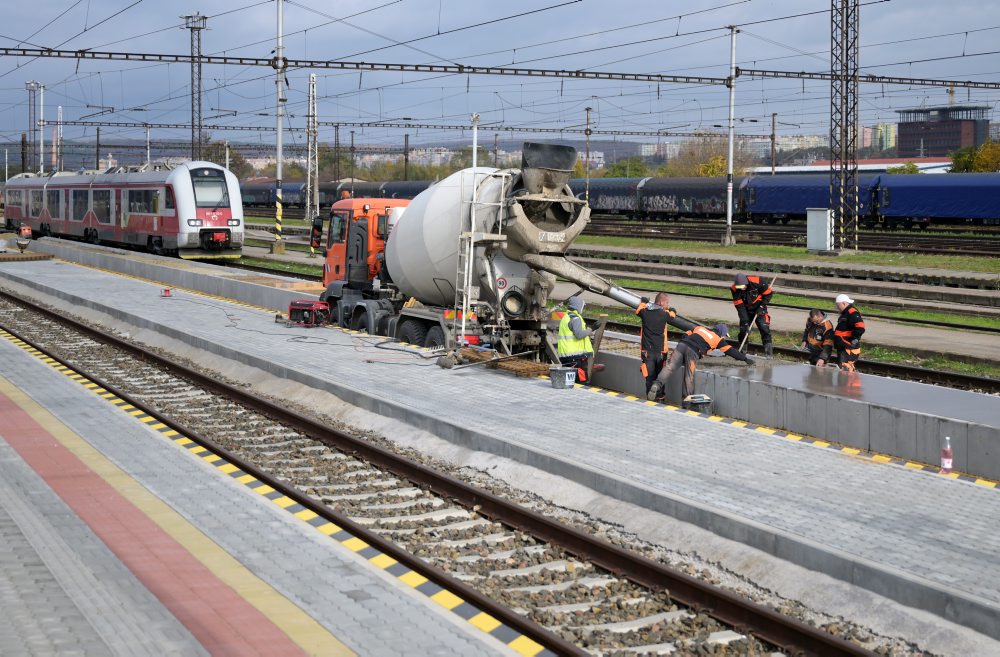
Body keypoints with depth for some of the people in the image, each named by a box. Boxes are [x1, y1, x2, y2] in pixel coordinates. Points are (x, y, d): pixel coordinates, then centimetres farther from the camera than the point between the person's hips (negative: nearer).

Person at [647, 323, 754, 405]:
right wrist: (745, 358, 27)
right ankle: (686, 397, -4)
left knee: (670, 367, -6)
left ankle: (657, 384, -24)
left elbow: (686, 336, 29)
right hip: (693, 352, -4)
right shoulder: (718, 339, 17)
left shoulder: (699, 328, 30)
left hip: (681, 345, 4)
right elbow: (730, 351, 19)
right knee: (689, 376, 0)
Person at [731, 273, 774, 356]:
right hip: (746, 309, 2)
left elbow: (768, 293, -12)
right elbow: (739, 306, -20)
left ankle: (768, 348, -16)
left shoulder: (757, 282, -29)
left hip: (759, 308, -2)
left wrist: (762, 307, -15)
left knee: (764, 327, -16)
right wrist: (744, 321, -23)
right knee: (743, 329, -3)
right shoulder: (734, 289, -22)